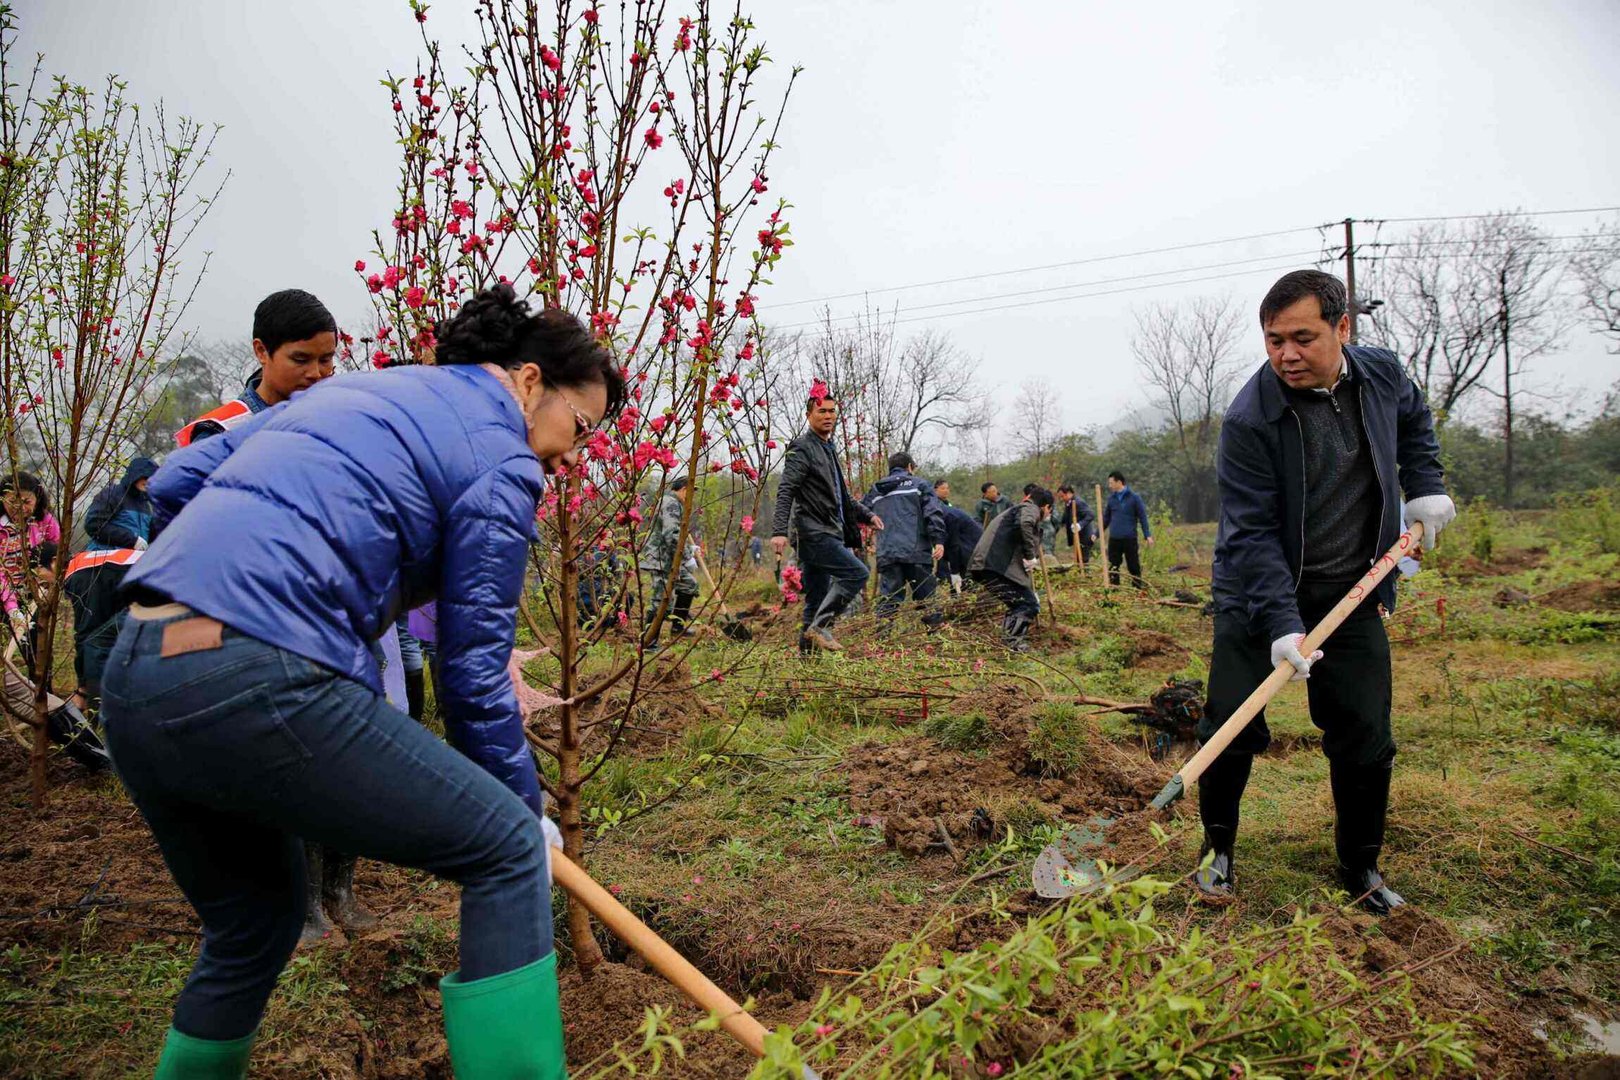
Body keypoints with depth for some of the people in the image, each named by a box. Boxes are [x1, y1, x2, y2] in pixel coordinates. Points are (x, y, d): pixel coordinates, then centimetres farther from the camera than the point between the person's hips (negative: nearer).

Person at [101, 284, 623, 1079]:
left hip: (132, 680, 9)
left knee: (252, 925, 27)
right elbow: (472, 668, -2)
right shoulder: (501, 458, 0)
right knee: (506, 849, 3)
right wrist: (528, 804, 10)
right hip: (260, 683, -9)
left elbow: (175, 485, 21)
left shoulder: (351, 388, 23)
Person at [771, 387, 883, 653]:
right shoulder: (802, 449, -7)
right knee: (858, 572, -18)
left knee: (817, 600, 9)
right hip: (814, 533, -9)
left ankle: (807, 651, 13)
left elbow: (840, 497, 32)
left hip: (828, 535, 9)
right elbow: (786, 492, -17)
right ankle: (820, 627, -15)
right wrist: (779, 531, -26)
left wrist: (866, 515, 26)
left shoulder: (829, 449, 23)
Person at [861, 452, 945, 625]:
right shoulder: (919, 484, 8)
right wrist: (938, 540, -9)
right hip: (916, 552, -3)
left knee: (888, 599, 1)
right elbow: (933, 512, -4)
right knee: (926, 598, 4)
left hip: (886, 554, 3)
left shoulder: (875, 490, 21)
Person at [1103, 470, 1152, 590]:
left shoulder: (1134, 497, -3)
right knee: (1113, 567, 5)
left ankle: (1139, 588, 11)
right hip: (1114, 539, 4)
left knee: (1134, 566, 2)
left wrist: (1148, 535, -10)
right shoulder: (1111, 498, 8)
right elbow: (1106, 518, 15)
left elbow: (1142, 517, -3)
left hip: (1130, 539, -4)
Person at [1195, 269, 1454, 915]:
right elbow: (1252, 532, -23)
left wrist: (1425, 486, 8)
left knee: (1366, 740, 6)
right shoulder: (1250, 419, -21)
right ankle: (1217, 849, 20)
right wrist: (1281, 623, -31)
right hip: (1259, 596, -4)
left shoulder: (1382, 375, -5)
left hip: (1352, 595, 4)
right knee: (1233, 730, -3)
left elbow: (1414, 420, 22)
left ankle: (1361, 868, 26)